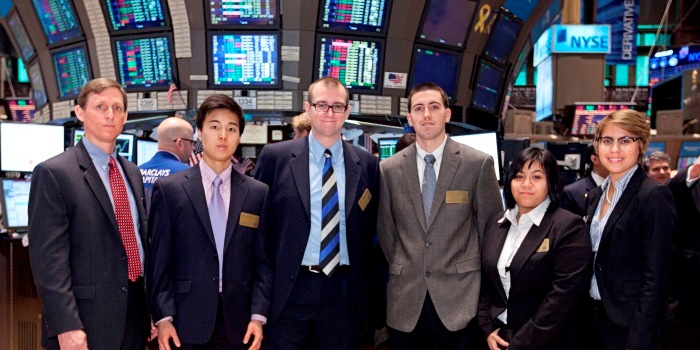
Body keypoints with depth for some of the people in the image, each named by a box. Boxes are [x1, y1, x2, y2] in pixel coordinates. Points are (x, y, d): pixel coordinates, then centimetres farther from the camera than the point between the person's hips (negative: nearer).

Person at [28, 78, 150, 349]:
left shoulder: (132, 172, 13)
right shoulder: (53, 173, -8)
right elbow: (49, 257, -14)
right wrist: (66, 326, -20)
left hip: (135, 313, 7)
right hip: (85, 319, -6)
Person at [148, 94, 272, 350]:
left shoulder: (258, 193, 5)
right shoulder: (169, 189, 1)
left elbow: (262, 260, 4)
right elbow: (159, 261, -1)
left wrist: (258, 316, -3)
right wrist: (163, 317, -7)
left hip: (237, 323, 2)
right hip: (185, 322, -1)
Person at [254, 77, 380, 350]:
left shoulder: (368, 164, 5)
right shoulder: (275, 156, 0)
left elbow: (370, 226, 12)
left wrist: (362, 276, 9)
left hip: (345, 291, 2)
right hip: (289, 289, -1)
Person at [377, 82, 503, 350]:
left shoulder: (478, 164, -4)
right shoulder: (389, 169, 3)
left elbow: (492, 226, 3)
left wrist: (480, 275, 6)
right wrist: (403, 270, 13)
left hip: (461, 297, -2)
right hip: (406, 299, 2)